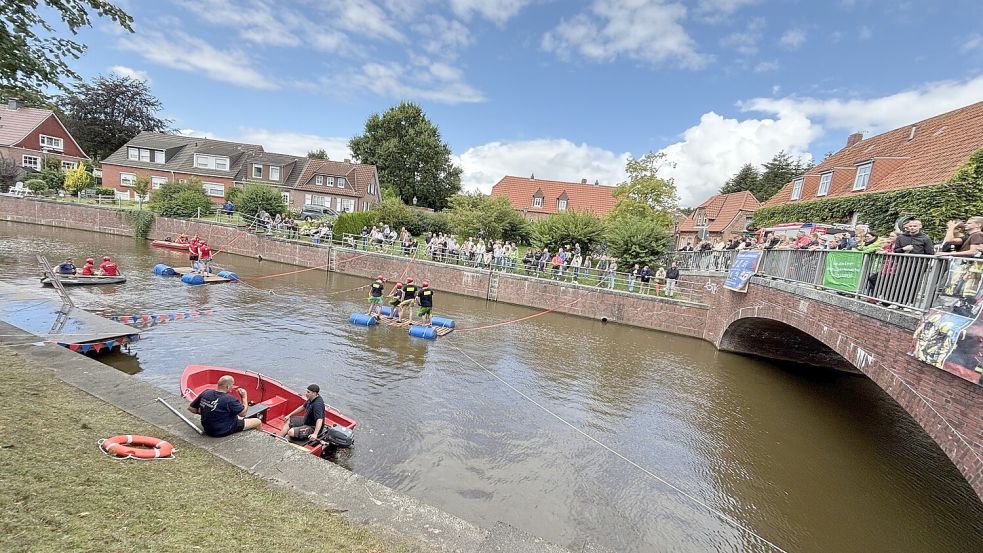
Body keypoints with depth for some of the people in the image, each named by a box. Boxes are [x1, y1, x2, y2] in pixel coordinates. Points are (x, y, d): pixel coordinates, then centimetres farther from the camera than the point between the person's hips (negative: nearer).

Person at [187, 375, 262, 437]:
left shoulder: (205, 393, -8)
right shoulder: (229, 399, -27)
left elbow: (190, 408, 3)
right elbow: (243, 413, -15)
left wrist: (206, 413, 14)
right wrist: (244, 396, -6)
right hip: (223, 431, -8)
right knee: (258, 422, 1)